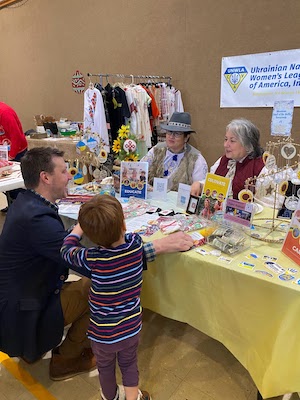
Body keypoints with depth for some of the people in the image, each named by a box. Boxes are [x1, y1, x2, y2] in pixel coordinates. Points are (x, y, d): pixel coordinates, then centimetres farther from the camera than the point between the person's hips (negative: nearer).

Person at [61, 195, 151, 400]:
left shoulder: (93, 259, -28)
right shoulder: (136, 243, -20)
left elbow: (66, 250, -6)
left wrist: (78, 228, 7)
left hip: (103, 334, -1)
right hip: (131, 328, 2)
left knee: (105, 367, 29)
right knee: (129, 363, 29)